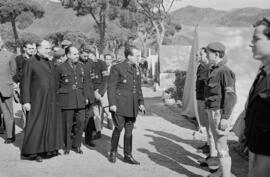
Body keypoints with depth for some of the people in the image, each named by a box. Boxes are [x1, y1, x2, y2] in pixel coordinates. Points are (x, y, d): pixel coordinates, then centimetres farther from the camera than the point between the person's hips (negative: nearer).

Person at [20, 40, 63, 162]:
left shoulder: (51, 64, 14)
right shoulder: (30, 63, -6)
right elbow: (25, 83, -9)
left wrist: (57, 99, 14)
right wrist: (25, 101, -14)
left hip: (51, 101, 7)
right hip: (37, 101, -7)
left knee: (51, 124, 10)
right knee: (36, 125, -2)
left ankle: (48, 148, 23)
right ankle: (31, 151, 9)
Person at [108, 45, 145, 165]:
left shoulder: (136, 69, 14)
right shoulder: (117, 68, -6)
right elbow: (111, 87, -8)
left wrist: (141, 102, 12)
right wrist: (112, 103, -14)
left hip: (132, 105, 6)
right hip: (120, 104, -6)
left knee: (129, 130, 8)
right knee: (119, 127, -6)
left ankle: (128, 155, 17)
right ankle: (113, 152, 15)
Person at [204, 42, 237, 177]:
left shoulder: (225, 71, -16)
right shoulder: (213, 71, 13)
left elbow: (231, 96, -20)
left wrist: (225, 118, -23)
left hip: (220, 114, -10)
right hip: (212, 112, 10)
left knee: (222, 147, -4)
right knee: (219, 144, 18)